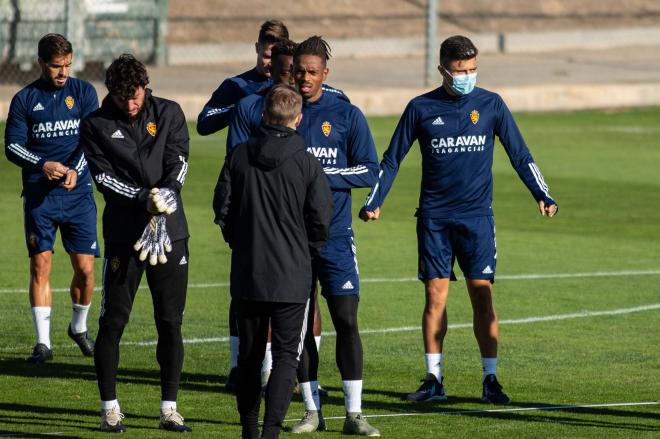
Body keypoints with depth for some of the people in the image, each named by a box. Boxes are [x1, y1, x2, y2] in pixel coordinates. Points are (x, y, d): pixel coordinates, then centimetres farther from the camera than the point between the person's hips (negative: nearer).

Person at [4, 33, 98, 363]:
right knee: (40, 265, -6)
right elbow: (12, 145, 1)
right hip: (39, 195, 0)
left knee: (85, 268, -2)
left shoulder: (83, 92, 6)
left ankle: (79, 327, 23)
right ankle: (43, 341, 0)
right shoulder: (25, 99, 5)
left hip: (78, 192, 0)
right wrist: (42, 165, -17)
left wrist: (75, 170, -18)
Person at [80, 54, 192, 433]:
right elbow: (103, 177, -7)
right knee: (113, 320, -3)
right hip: (123, 231, -2)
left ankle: (170, 408, 10)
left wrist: (167, 193, -22)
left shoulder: (169, 114, 6)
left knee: (171, 322, 3)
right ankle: (110, 408, 5)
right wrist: (144, 199, -20)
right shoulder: (96, 125, 1)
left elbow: (179, 160, -3)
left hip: (171, 230, 2)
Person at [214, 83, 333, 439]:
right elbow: (321, 219, -6)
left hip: (247, 275, 3)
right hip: (291, 276, -3)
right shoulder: (306, 162, -9)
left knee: (249, 354, 15)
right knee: (286, 354, 1)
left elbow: (223, 209, 2)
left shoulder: (240, 156, -2)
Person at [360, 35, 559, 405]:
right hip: (434, 218, 1)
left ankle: (491, 379, 0)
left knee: (482, 295, -5)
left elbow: (520, 155, 5)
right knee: (435, 295, 0)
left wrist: (543, 196, -6)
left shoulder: (491, 105, 2)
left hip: (477, 215, -1)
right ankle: (434, 380, 6)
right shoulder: (421, 108, 2)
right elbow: (392, 159, 9)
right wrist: (374, 202, 2)